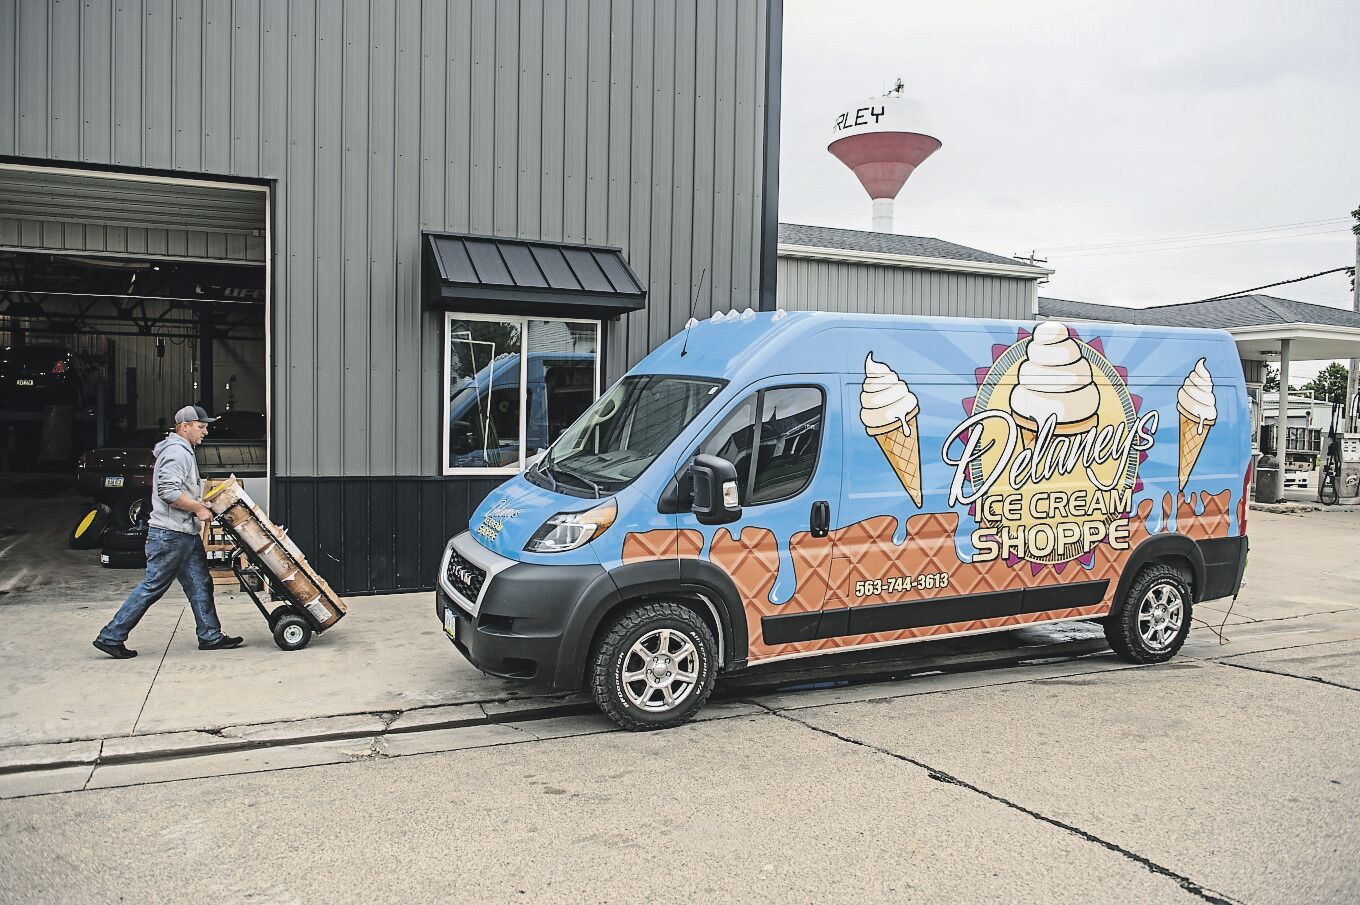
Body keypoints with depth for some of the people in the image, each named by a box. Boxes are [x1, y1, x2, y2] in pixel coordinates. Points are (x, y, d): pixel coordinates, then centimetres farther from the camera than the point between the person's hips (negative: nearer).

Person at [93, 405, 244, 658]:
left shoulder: (183, 451, 21)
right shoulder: (176, 452, -13)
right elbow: (169, 491, -24)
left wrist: (201, 505, 13)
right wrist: (198, 508, -16)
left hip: (185, 534, 11)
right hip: (169, 534, -11)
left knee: (200, 584, 10)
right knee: (153, 586, -5)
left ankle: (210, 636, 13)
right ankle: (111, 636, 3)